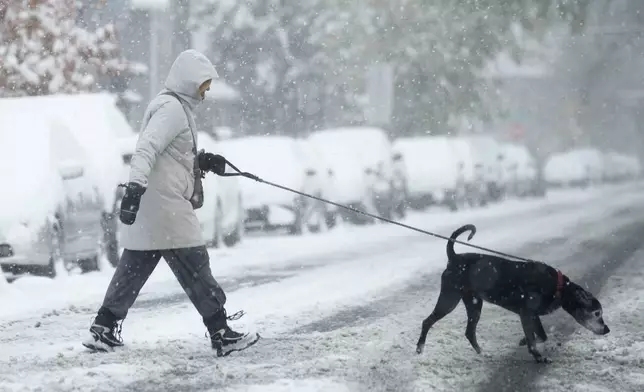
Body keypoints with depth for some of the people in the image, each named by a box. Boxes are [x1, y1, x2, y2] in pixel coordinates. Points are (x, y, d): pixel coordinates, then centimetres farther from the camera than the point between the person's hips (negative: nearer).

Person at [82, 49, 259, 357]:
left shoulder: (175, 106, 20)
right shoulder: (172, 109, -13)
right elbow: (146, 148, -24)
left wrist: (202, 160, 15)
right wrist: (135, 186, -34)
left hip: (145, 208, 11)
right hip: (165, 207, -11)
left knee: (134, 266, 13)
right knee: (194, 266, -6)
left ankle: (104, 330, 16)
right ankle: (221, 333, -2)